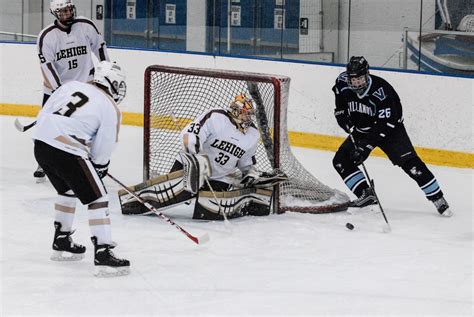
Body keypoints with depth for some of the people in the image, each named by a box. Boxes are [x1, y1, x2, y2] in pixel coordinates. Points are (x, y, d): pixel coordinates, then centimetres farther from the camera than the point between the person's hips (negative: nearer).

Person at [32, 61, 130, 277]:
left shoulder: (72, 86, 16)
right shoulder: (111, 109, 1)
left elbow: (43, 115, 16)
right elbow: (102, 151, 3)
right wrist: (100, 167, 24)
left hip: (41, 144, 7)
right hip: (67, 152, -7)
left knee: (67, 190, 30)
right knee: (97, 199, 1)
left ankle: (61, 242, 38)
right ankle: (103, 255, -7)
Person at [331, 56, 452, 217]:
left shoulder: (381, 90, -32)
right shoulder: (342, 86, -16)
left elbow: (385, 124, -31)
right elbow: (340, 112, 2)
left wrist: (367, 145, -34)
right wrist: (352, 129, -13)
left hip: (390, 129, -5)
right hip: (361, 130, 5)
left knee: (409, 162, -17)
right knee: (340, 160, -8)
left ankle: (438, 199, -10)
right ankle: (366, 195, -3)